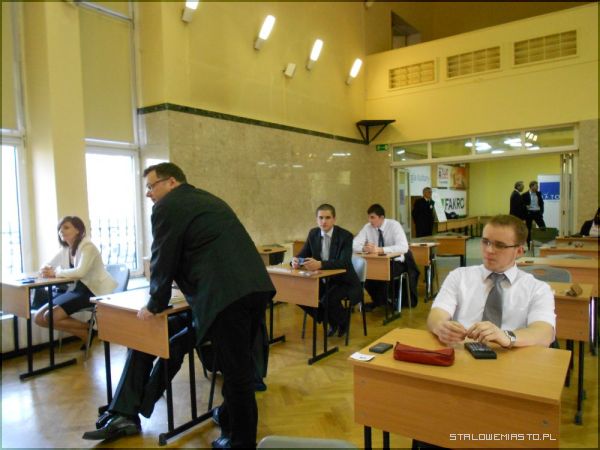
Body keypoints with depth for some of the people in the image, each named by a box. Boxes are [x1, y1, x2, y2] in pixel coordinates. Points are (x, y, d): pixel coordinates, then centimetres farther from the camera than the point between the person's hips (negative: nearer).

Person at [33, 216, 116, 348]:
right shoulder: (65, 249, 10)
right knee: (39, 318, -1)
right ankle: (89, 328, 2)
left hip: (92, 290, -9)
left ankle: (89, 330, 1)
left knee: (50, 317, -19)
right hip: (76, 288, 9)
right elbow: (47, 265, 14)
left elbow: (81, 272, -29)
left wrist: (56, 272, -18)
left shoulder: (87, 246, -14)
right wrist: (46, 270, -11)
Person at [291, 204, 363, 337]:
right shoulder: (313, 233, -1)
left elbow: (344, 262, -31)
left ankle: (343, 322, 5)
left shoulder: (345, 236, -18)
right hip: (323, 280, 6)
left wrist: (320, 264, -47)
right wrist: (296, 260, -25)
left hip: (344, 281, -6)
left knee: (329, 299, -33)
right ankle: (331, 321, 10)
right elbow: (303, 254, 1)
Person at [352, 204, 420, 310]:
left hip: (395, 262, -4)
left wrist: (380, 249, -39)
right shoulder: (368, 227, -5)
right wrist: (364, 248, -32)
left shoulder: (394, 225, -17)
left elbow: (404, 247, -30)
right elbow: (354, 245, -8)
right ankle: (378, 300, 1)